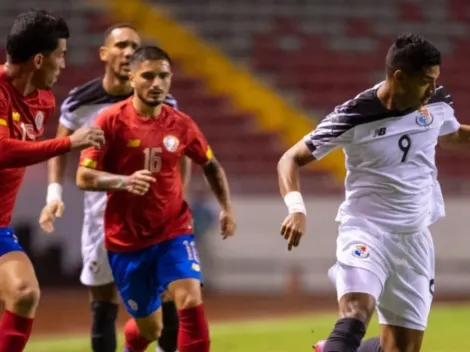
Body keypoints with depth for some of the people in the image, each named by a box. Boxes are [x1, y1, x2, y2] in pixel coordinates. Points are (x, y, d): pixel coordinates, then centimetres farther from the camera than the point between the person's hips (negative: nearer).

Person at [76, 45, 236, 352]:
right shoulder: (111, 121, -12)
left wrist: (227, 208, 5)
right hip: (127, 240, -1)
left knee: (191, 302, -22)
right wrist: (124, 181, -31)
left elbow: (210, 165, 16)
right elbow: (83, 177, -14)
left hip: (174, 232, 2)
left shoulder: (180, 124, -2)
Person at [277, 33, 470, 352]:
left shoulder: (436, 103, 0)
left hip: (415, 238, 6)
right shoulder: (353, 118, -15)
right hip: (366, 230, -6)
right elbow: (291, 159, -9)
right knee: (356, 314, -30)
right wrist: (297, 209, -26)